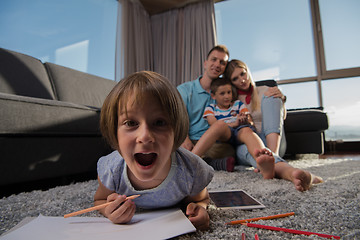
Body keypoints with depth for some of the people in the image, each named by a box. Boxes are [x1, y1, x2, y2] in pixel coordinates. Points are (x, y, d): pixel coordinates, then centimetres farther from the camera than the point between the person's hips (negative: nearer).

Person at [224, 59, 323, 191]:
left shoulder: (264, 91, 13)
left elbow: (282, 117, 8)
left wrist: (281, 99, -12)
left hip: (269, 141, 2)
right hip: (243, 144, -1)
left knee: (271, 97, -18)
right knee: (250, 149, -40)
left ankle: (273, 154, -36)